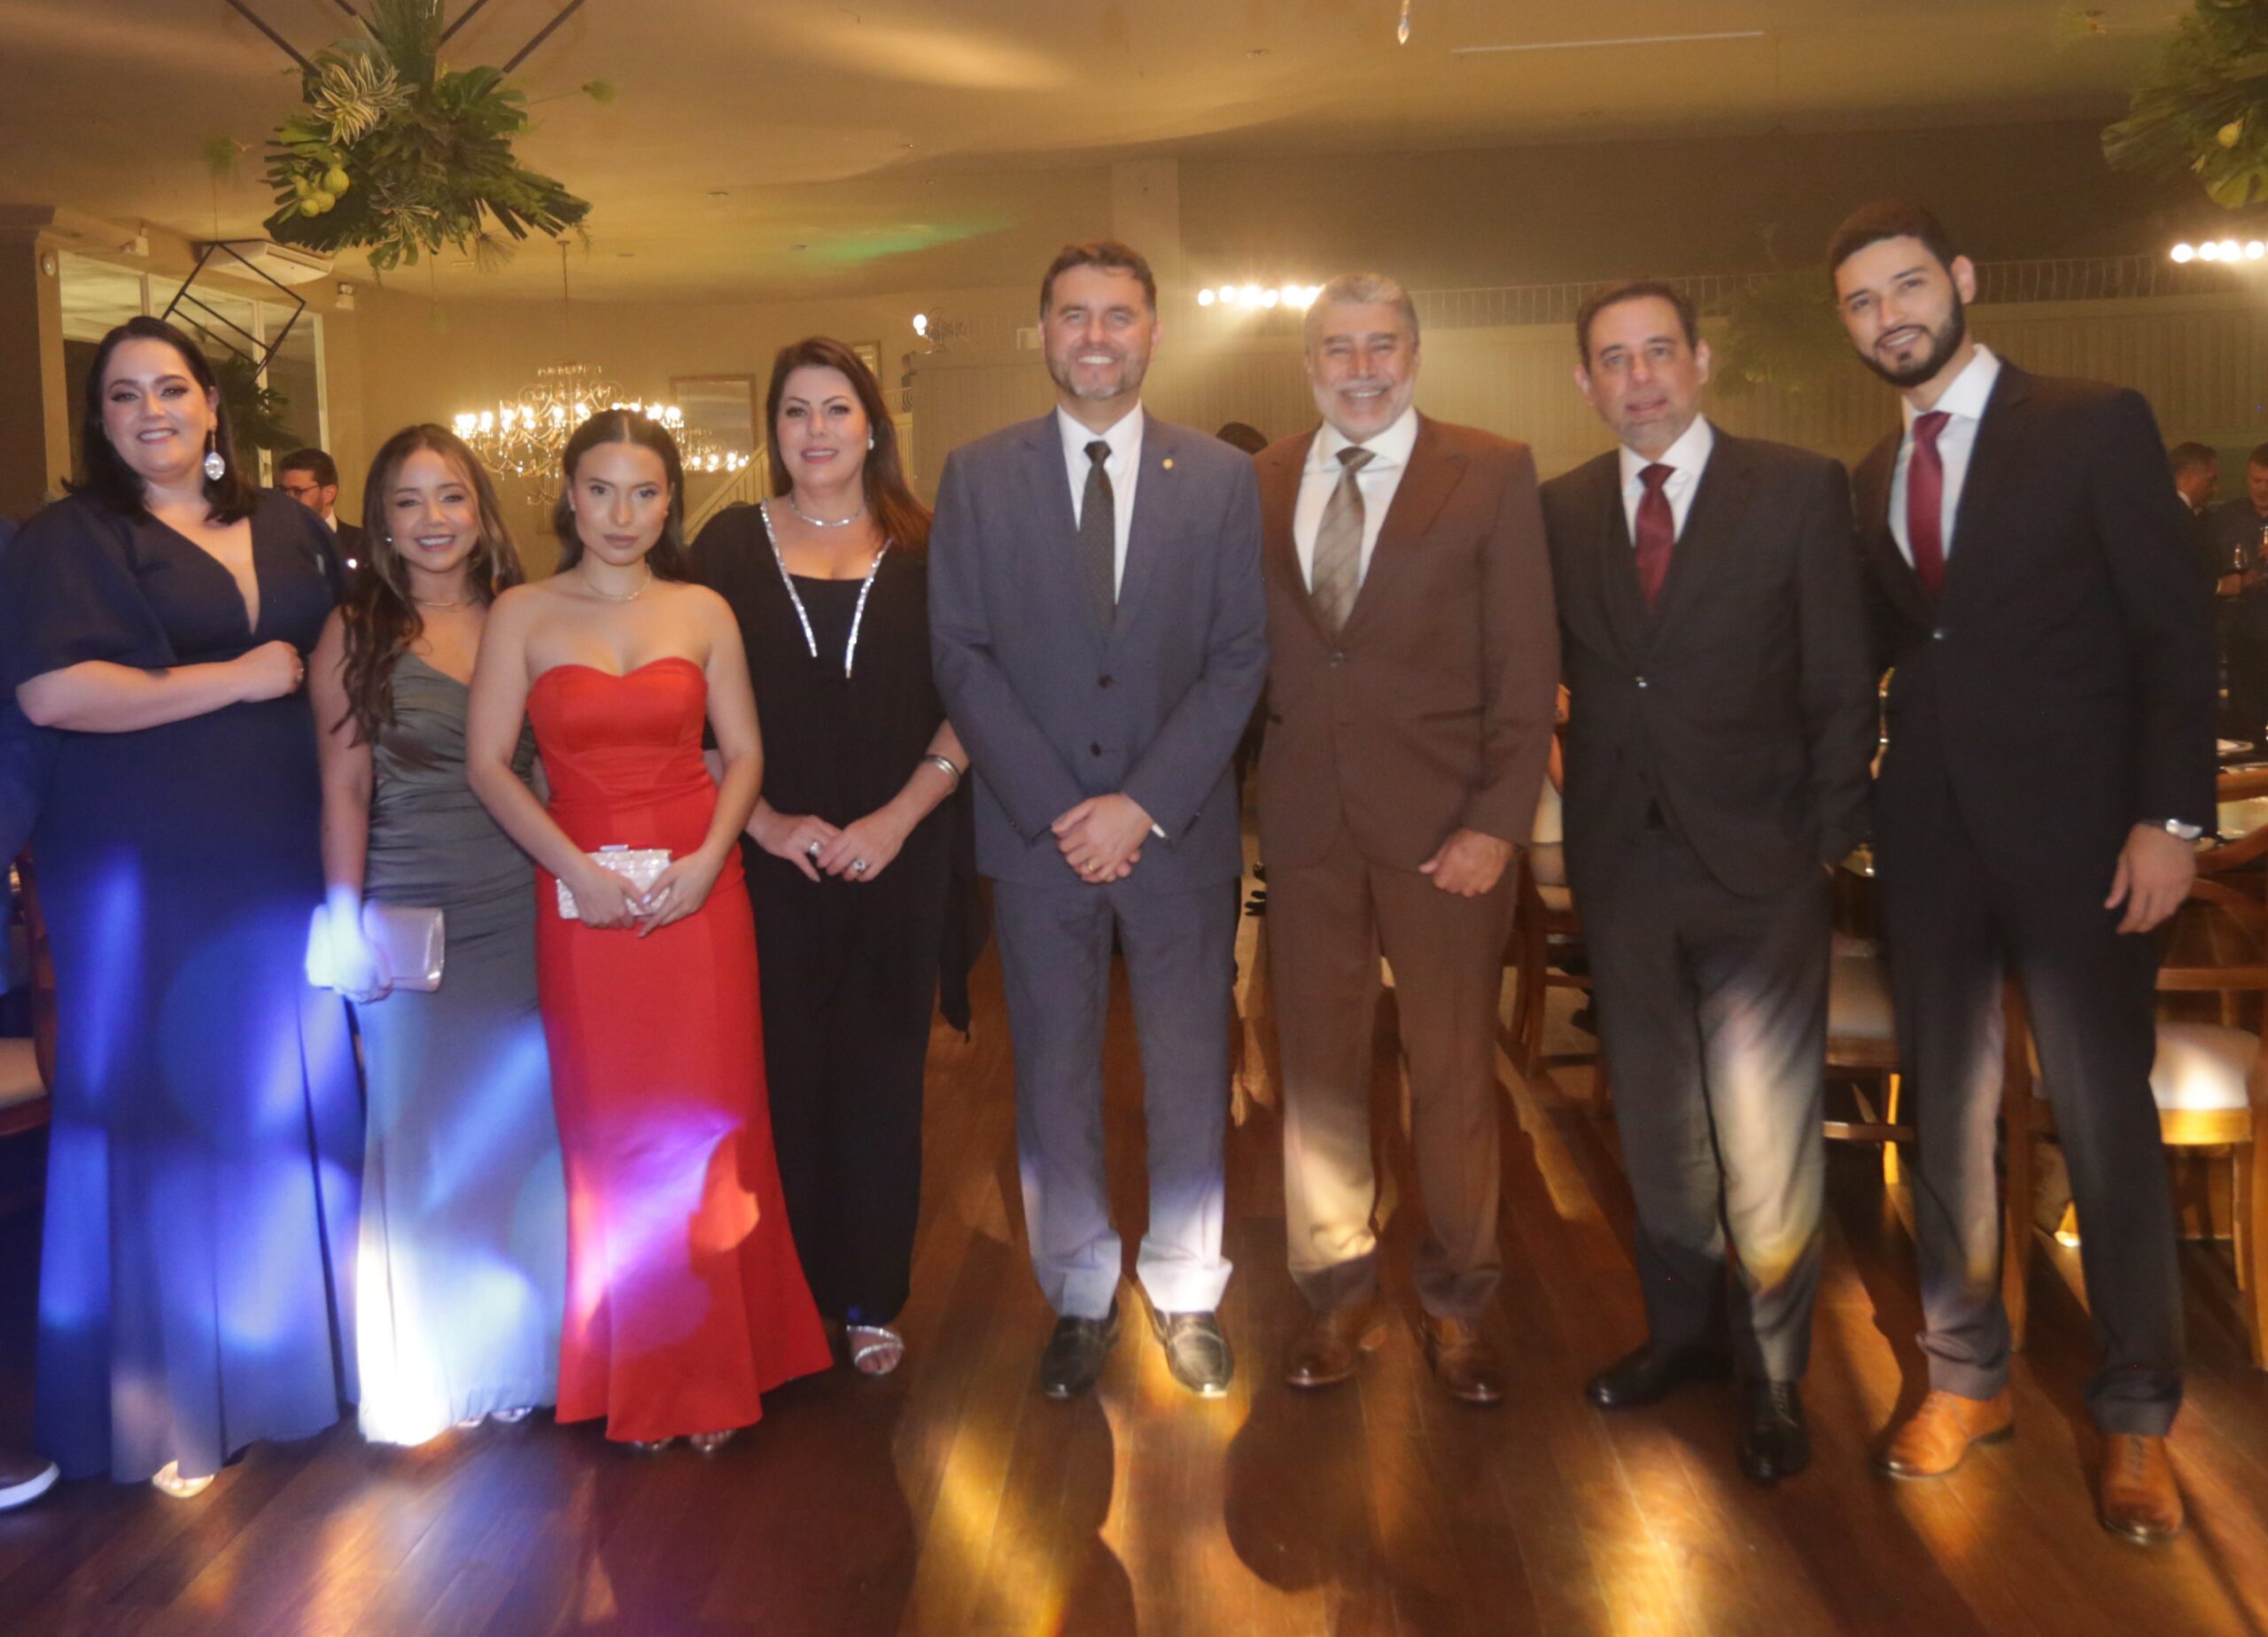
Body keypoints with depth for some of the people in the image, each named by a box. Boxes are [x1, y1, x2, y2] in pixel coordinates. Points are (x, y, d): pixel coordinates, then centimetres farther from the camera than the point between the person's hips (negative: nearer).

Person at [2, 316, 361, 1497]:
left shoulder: (289, 529, 12)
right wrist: (235, 680, -14)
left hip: (282, 864, 4)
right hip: (140, 874, -4)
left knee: (295, 1098, 8)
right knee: (161, 1111, 3)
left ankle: (298, 1349, 25)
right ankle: (165, 1402, 17)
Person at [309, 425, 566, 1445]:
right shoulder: (356, 632, -1)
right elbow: (344, 788, -4)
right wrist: (347, 926, -9)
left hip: (526, 916, 3)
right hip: (412, 920, -2)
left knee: (525, 1127, 9)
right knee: (421, 1138, 5)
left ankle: (527, 1352, 27)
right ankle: (427, 1374, 21)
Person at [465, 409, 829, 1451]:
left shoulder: (704, 612, 6)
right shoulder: (523, 615, 3)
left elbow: (743, 753, 5)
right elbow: (488, 764, -1)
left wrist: (709, 860, -10)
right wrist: (577, 869, -11)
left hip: (699, 894, 1)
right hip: (583, 900, 0)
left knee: (708, 1121, 2)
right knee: (609, 1131, 5)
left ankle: (716, 1363, 18)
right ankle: (636, 1375, 21)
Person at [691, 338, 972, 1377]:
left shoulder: (923, 552, 6)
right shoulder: (731, 546, 6)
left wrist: (899, 817, -10)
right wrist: (764, 821, -9)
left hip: (898, 857, 0)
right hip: (769, 862, 0)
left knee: (880, 1075, 6)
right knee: (783, 1072, 4)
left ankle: (871, 1297, 20)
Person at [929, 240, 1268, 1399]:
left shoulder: (1220, 477, 4)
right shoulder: (977, 475, 4)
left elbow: (1238, 658, -2)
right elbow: (960, 654, -2)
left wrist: (1144, 805, -12)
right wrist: (1057, 809, -11)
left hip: (1179, 828, 0)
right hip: (1035, 829, 0)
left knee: (1190, 1078, 9)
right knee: (1053, 1081, 9)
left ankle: (1186, 1297, 27)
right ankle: (1081, 1299, 26)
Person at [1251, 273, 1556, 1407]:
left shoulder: (1493, 473, 0)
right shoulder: (1259, 486, 9)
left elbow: (1527, 661, -5)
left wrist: (1497, 822, -11)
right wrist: (1253, 789, -3)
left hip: (1443, 823, -2)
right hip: (1305, 817, 3)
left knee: (1454, 1069, 7)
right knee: (1318, 1064, 10)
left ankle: (1456, 1304, 24)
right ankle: (1338, 1292, 26)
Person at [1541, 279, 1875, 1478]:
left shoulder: (1800, 490, -2)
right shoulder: (1561, 510, 7)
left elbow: (1842, 683, -3)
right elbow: (1556, 674, 6)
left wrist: (1829, 839, -6)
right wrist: (1570, 816, -3)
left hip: (1757, 863, -3)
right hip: (1621, 862, 3)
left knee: (1766, 1133, 1)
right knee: (1655, 1120, 15)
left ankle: (1771, 1373, 19)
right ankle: (1683, 1327, 33)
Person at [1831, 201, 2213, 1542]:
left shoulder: (2094, 425, -4)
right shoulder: (1875, 477, 12)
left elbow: (2176, 633, -7)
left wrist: (2170, 817, -14)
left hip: (2075, 830, -4)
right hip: (1931, 831, 5)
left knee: (2108, 1121, 2)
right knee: (1948, 1112, 10)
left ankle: (2138, 1417, 18)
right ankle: (1968, 1377, 25)